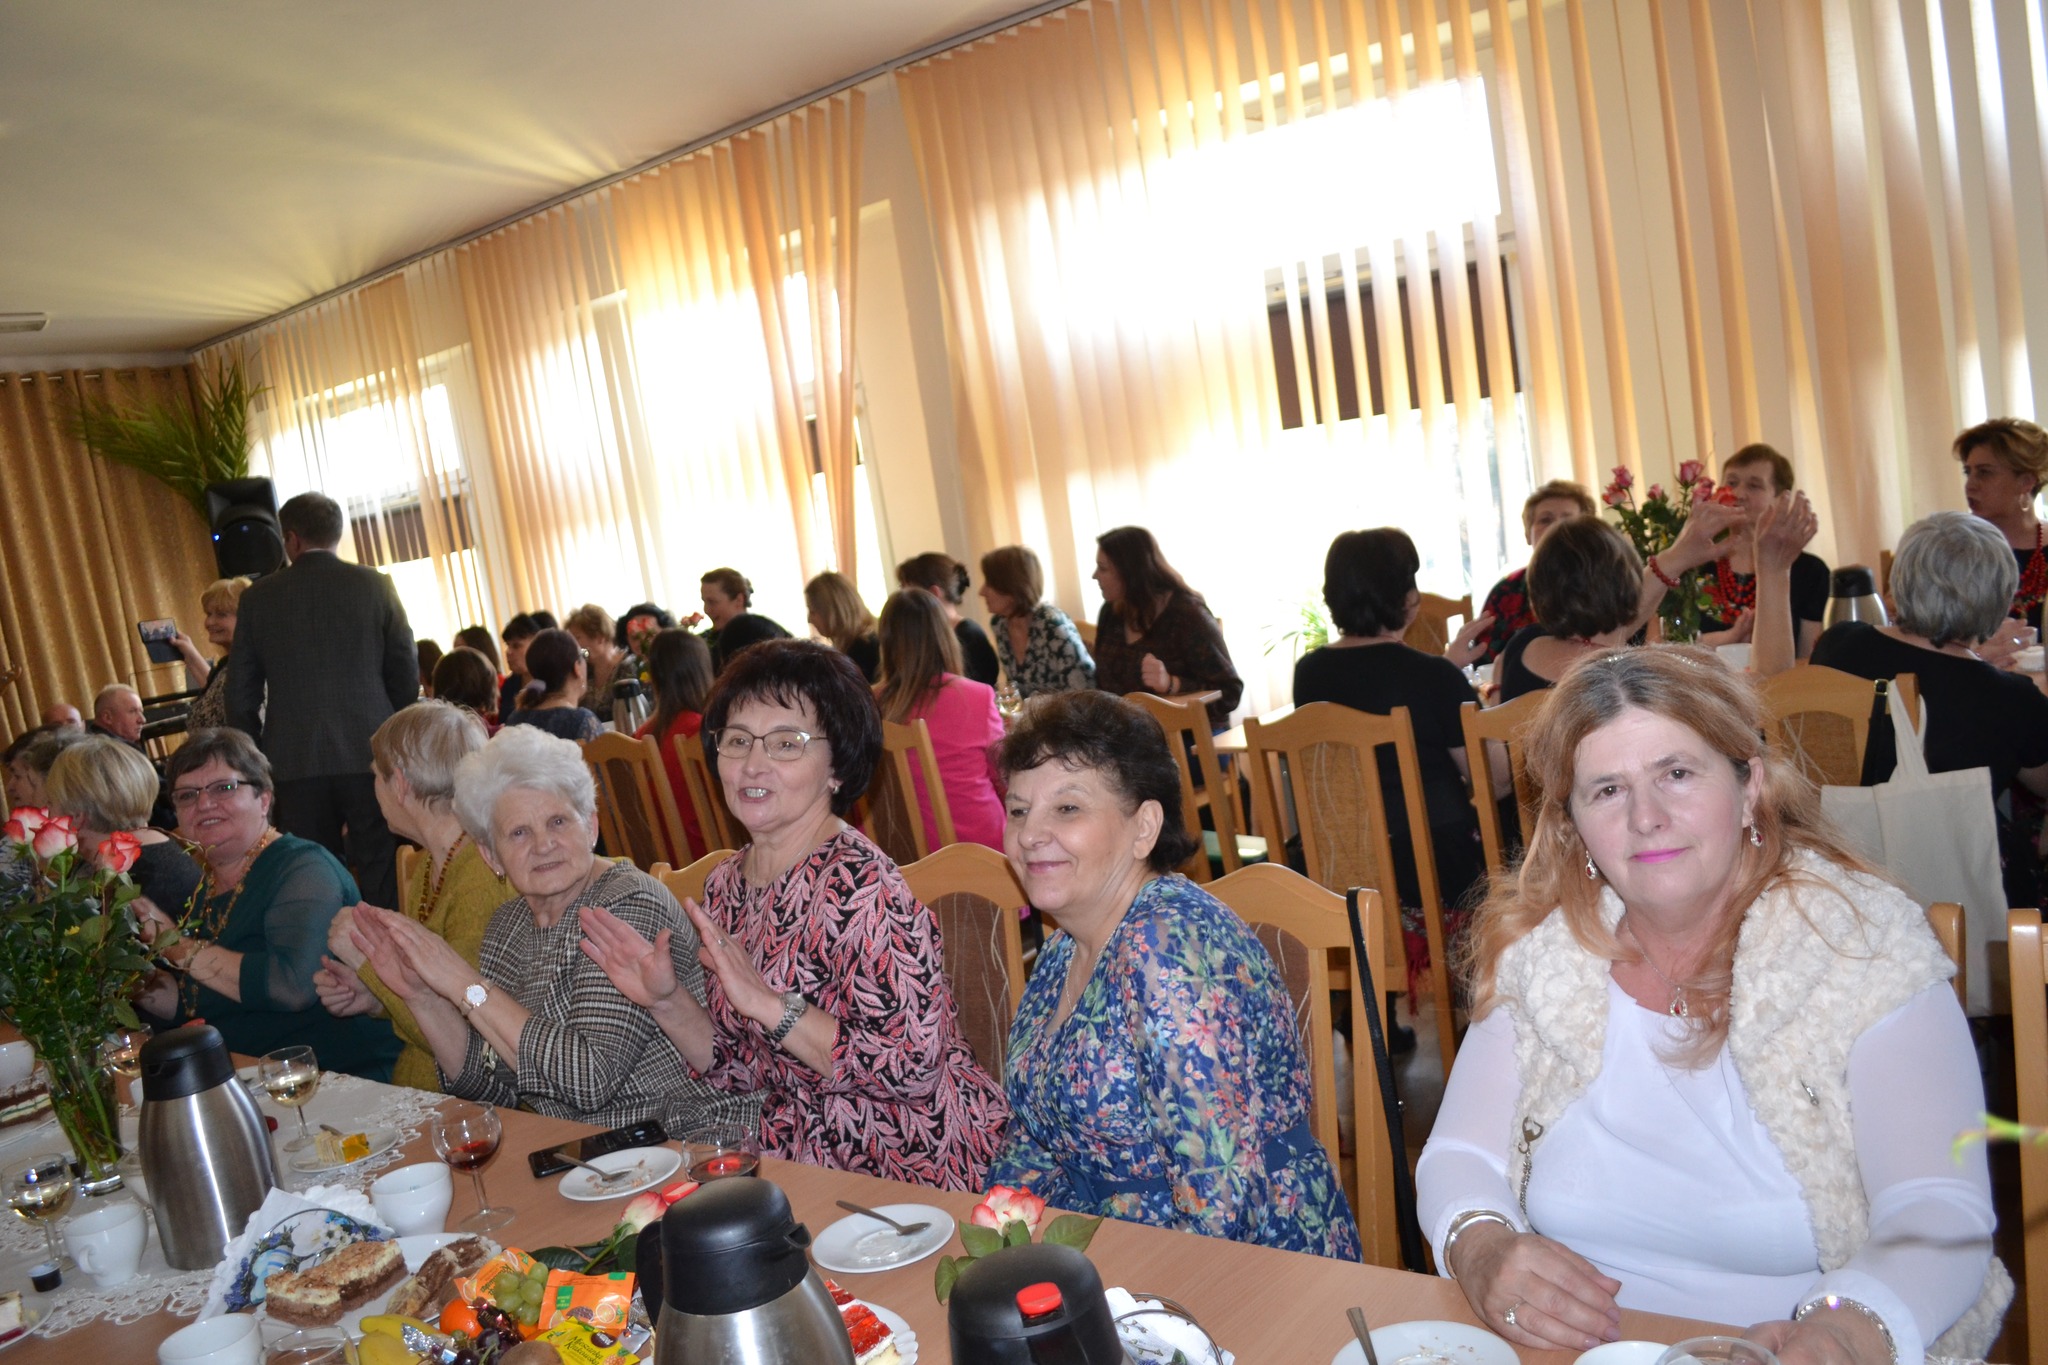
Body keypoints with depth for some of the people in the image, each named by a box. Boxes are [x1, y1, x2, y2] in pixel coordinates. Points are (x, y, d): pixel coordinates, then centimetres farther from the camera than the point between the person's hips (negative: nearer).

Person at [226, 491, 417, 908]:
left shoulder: (258, 596, 4)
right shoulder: (374, 585, 0)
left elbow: (240, 693, 7)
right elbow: (407, 675, 2)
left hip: (294, 762, 1)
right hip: (370, 755, -1)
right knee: (382, 880, 3)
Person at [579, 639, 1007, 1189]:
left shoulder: (857, 885, -19)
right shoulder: (726, 886, 4)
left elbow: (913, 1067, -23)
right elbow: (740, 1068, 9)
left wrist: (767, 1003, -25)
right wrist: (667, 1003, -7)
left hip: (909, 1171, -6)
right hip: (802, 1159, 6)